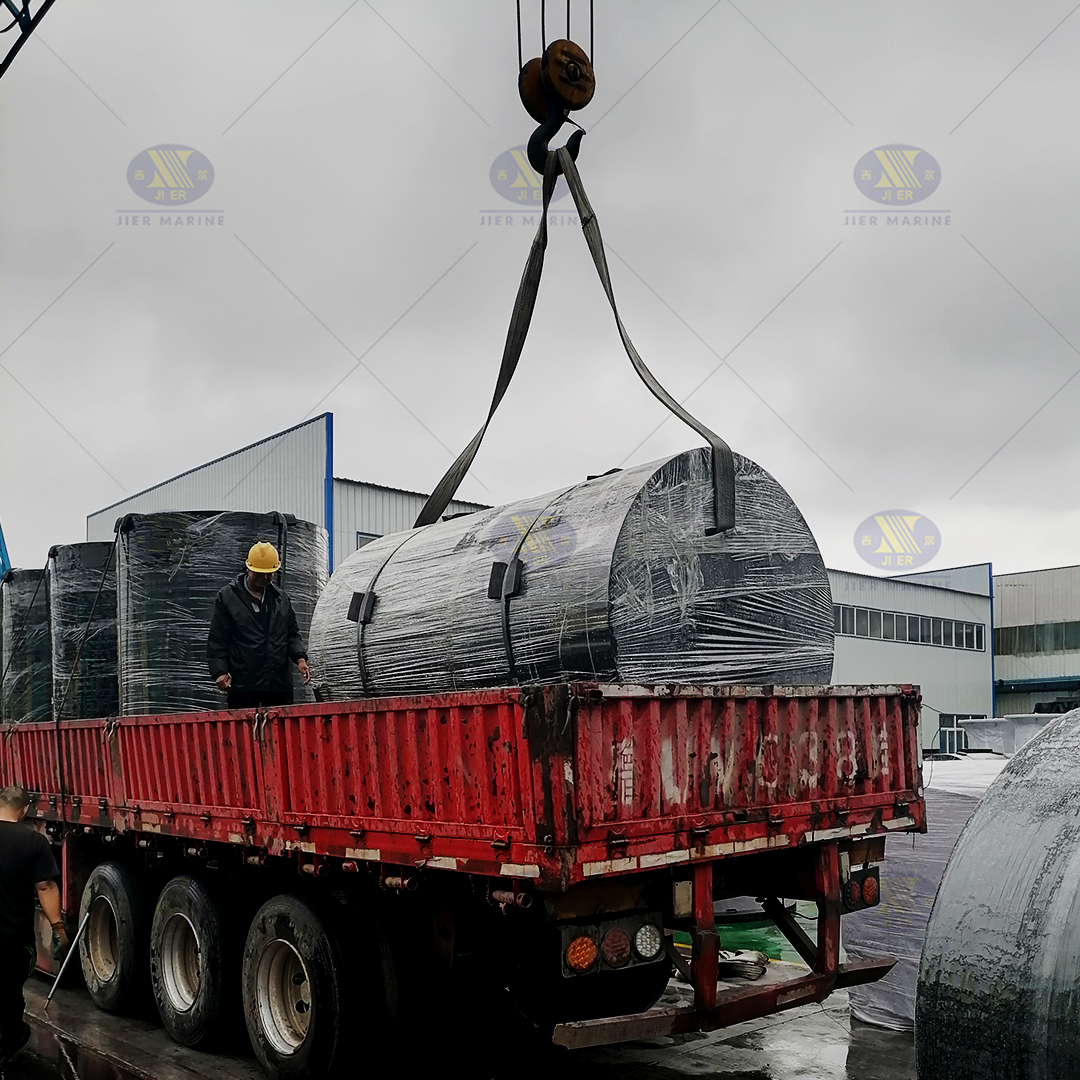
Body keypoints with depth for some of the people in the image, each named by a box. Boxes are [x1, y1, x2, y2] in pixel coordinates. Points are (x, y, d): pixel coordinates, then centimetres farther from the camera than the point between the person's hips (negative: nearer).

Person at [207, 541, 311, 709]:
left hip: (280, 683, 4)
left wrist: (300, 658, 0)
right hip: (242, 685, -4)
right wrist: (220, 672, -11)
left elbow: (292, 634, 19)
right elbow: (217, 640, 1)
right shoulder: (227, 597, 3)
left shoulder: (281, 598, 16)